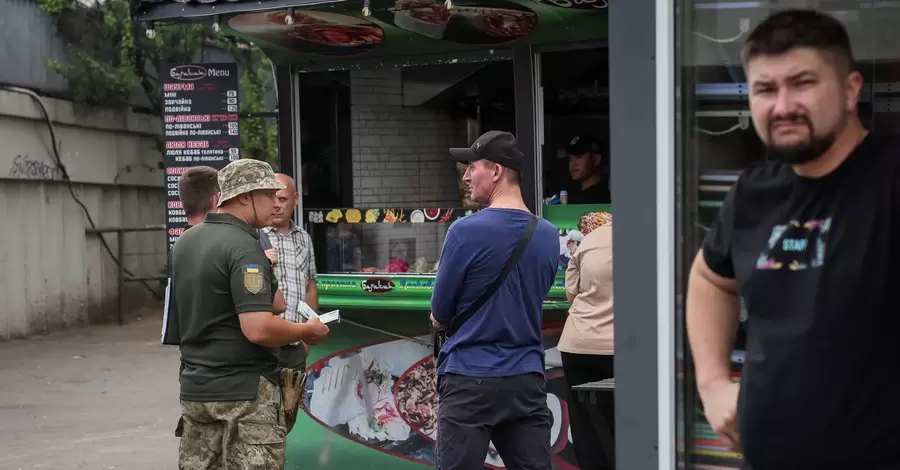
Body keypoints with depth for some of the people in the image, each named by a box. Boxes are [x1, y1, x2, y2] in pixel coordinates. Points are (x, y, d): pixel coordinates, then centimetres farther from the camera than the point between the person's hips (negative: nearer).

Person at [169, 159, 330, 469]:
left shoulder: (185, 242, 9)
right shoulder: (243, 247, -18)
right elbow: (258, 329, -26)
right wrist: (307, 331, -10)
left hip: (195, 387, 9)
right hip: (243, 391, -9)